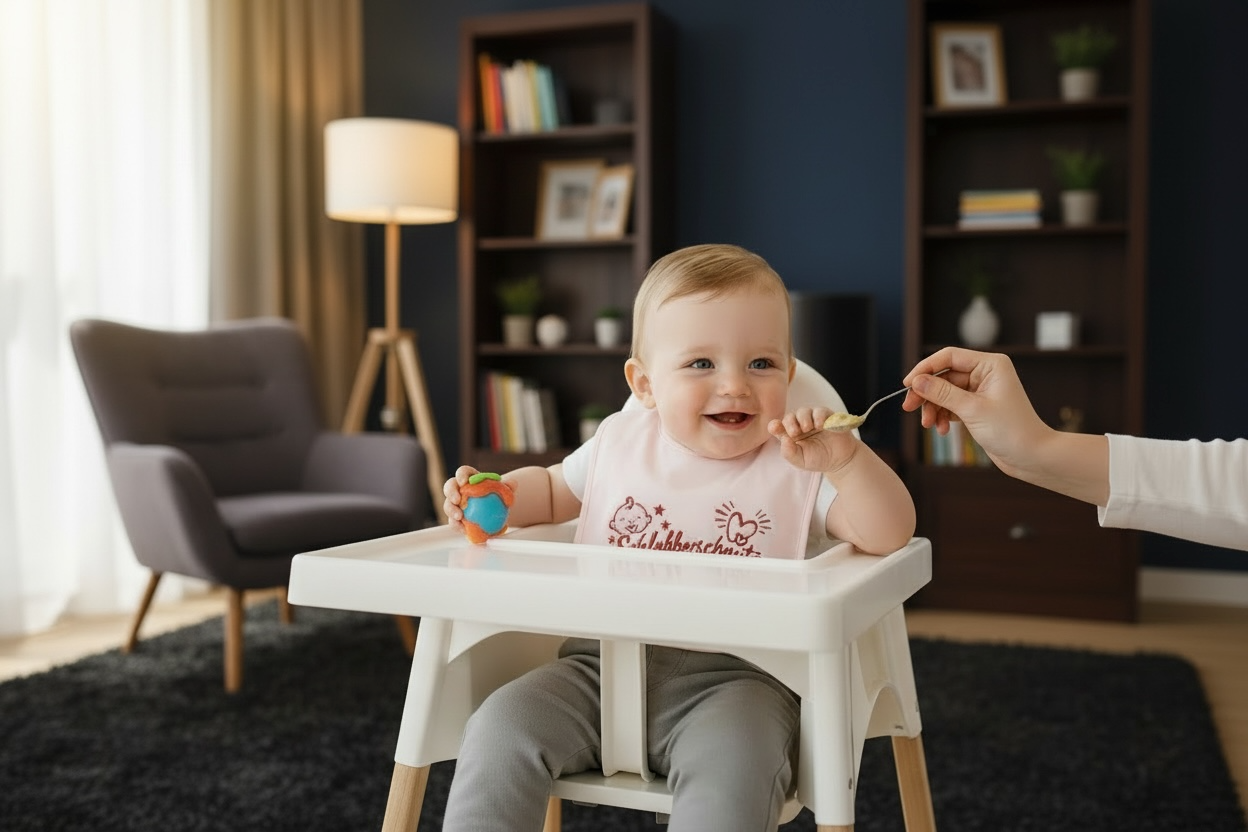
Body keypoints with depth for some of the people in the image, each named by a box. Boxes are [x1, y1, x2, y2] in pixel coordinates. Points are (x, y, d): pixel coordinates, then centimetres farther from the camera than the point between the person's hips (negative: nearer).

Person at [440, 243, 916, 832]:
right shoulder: (619, 442, 10)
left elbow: (890, 535, -8)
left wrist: (846, 460, -24)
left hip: (733, 677, -3)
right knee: (501, 727, -19)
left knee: (731, 762, -33)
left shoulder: (797, 466, 1)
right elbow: (553, 490, 28)